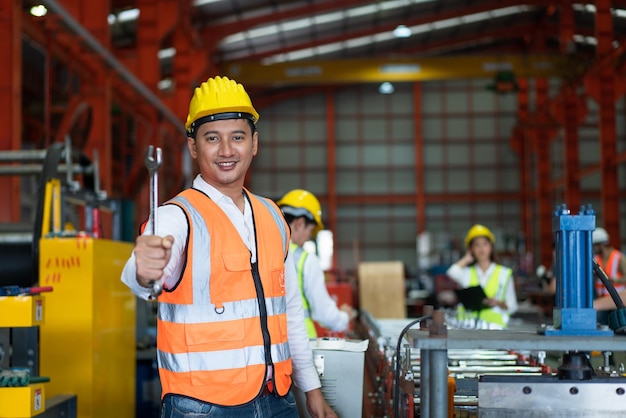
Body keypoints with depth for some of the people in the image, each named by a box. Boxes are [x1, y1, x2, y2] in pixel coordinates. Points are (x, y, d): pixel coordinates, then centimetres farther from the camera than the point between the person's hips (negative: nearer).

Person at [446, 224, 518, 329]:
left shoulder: (504, 273, 14)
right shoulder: (467, 272, 15)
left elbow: (512, 306, 13)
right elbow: (451, 274, -10)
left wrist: (498, 303, -10)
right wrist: (467, 259, 9)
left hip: (493, 324, 0)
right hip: (467, 324, 0)